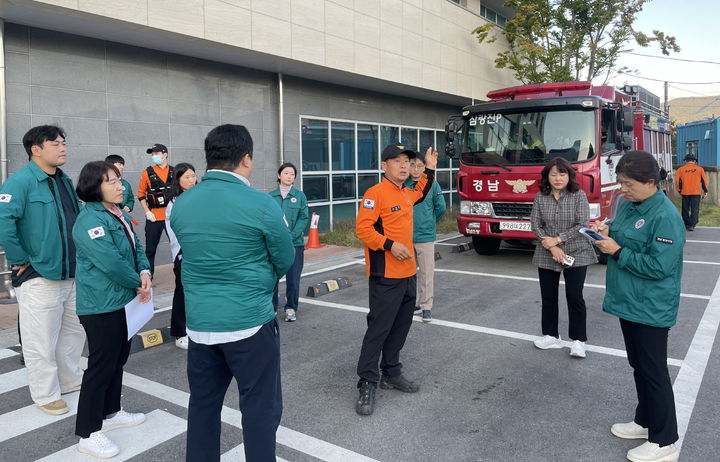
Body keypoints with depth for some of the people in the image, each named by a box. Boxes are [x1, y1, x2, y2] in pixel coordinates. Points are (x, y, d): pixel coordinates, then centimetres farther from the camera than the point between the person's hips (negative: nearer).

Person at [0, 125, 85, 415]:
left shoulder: (65, 181, 10)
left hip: (73, 274, 8)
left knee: (73, 333, 19)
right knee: (42, 341, 5)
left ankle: (71, 380, 36)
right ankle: (46, 395, 21)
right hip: (39, 278, -8)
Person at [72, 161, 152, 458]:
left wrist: (145, 272, -9)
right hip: (100, 305, -9)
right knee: (101, 365, -2)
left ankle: (111, 413, 35)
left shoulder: (121, 215, 9)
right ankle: (88, 434, 10)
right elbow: (111, 263, -25)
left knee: (119, 357, 19)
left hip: (122, 300, 9)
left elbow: (136, 247, 11)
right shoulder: (89, 220, -20)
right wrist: (138, 284, -12)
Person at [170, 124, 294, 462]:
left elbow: (194, 255, 12)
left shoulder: (180, 205, 2)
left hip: (199, 322, 6)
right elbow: (286, 260, -2)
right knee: (261, 407, 7)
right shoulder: (261, 204, -14)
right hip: (250, 322, -5)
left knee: (203, 403, 18)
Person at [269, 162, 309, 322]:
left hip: (295, 243, 0)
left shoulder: (300, 196, 3)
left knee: (293, 278, 6)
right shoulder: (270, 196, 3)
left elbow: (303, 219, -3)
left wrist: (291, 236, -15)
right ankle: (271, 307, 19)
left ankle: (291, 308, 21)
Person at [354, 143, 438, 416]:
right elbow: (363, 229, -17)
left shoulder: (405, 193, 13)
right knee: (379, 328, -5)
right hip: (385, 276, -8)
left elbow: (420, 194, 38)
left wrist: (430, 170, 31)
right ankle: (367, 383, 6)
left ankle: (391, 374, 29)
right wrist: (390, 244, -25)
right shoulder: (376, 193, -12)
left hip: (407, 273, 9)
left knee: (401, 327, 15)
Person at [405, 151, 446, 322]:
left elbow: (440, 207, 4)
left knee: (427, 273, 2)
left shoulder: (432, 184, -4)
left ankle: (426, 307, 12)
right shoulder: (403, 185, -2)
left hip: (426, 236, -2)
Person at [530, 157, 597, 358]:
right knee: (548, 296, 9)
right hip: (547, 255, 3)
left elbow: (582, 225, -12)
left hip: (576, 254, -3)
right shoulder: (540, 197, 1)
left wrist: (558, 239, -16)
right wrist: (552, 248, -13)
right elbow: (535, 225, -3)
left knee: (574, 296, -3)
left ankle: (579, 340, 9)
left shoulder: (579, 195, -6)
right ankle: (551, 336, 23)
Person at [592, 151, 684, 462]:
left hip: (651, 309, -9)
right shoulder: (629, 205, 6)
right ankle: (645, 422, 37)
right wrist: (607, 232, -4)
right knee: (638, 366, 20)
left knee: (654, 372, 2)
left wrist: (617, 252, -22)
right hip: (628, 302, 9)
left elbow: (659, 266, -25)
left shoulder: (665, 217, -21)